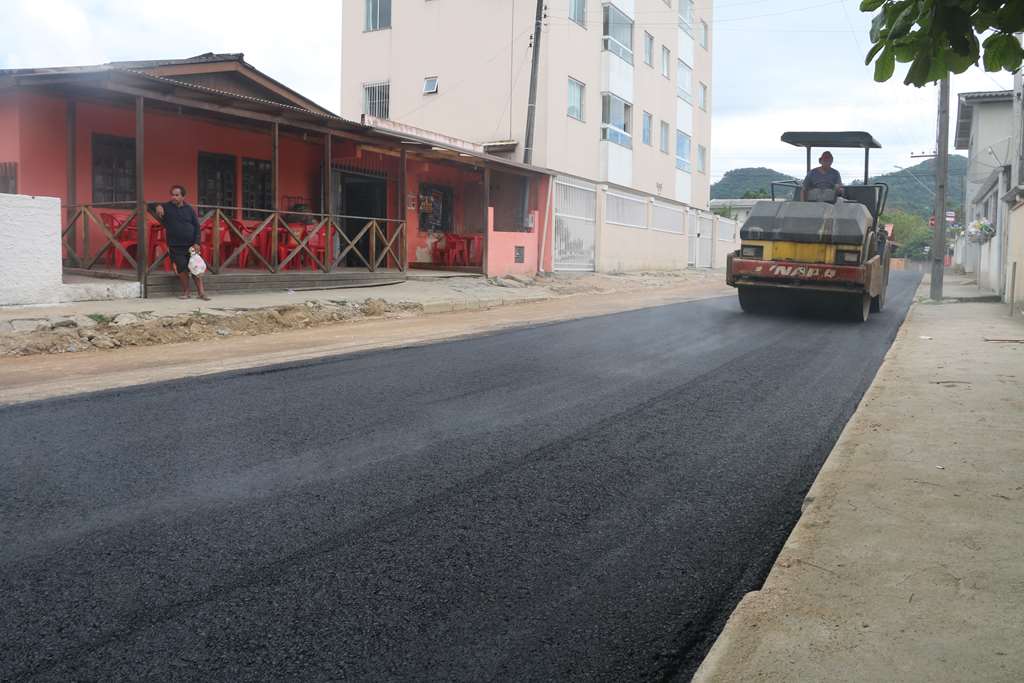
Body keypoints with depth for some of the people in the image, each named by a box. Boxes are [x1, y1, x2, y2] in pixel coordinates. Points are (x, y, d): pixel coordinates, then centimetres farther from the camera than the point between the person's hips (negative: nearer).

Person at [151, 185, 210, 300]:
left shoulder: (189, 209, 4)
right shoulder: (166, 207, 2)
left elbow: (197, 226, 3)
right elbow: (150, 206, 2)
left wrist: (196, 243, -6)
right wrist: (158, 206, -21)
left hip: (191, 245, 1)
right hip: (175, 246, -1)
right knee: (182, 269, -4)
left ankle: (201, 293, 4)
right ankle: (186, 292, 11)